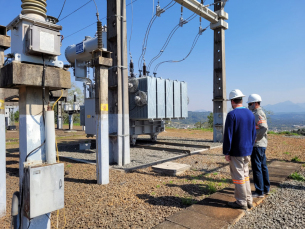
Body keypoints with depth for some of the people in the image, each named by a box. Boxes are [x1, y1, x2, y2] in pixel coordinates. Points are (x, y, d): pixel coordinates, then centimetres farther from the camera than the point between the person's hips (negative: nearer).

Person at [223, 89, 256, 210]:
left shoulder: (232, 115, -17)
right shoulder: (250, 114, 6)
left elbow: (228, 135, -18)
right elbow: (254, 133, 13)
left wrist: (226, 152, -10)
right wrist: (250, 148, 21)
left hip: (236, 152, -7)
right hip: (247, 151, 8)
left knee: (238, 177, 4)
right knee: (245, 175, 18)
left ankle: (241, 202, 15)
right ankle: (248, 200, 27)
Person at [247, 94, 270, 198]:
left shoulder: (258, 114, -16)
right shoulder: (260, 113, 15)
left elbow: (264, 128, -30)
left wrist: (255, 139, -21)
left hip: (257, 145, -10)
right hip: (262, 145, 10)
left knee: (257, 168, -3)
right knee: (263, 166, 17)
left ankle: (259, 191, 6)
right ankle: (266, 189, 28)